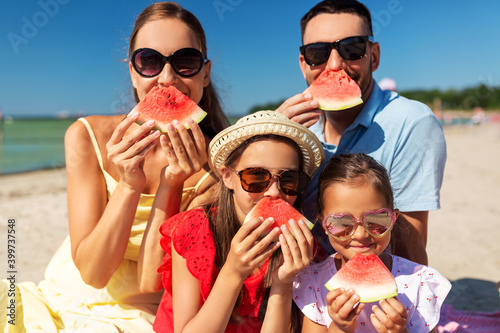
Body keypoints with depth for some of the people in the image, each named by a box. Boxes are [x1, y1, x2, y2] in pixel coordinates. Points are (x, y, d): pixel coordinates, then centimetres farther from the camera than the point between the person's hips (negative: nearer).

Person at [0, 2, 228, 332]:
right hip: (60, 300, 2)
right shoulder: (86, 136, -9)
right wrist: (130, 185, -27)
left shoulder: (217, 164, -14)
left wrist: (170, 186, -28)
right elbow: (92, 271, -13)